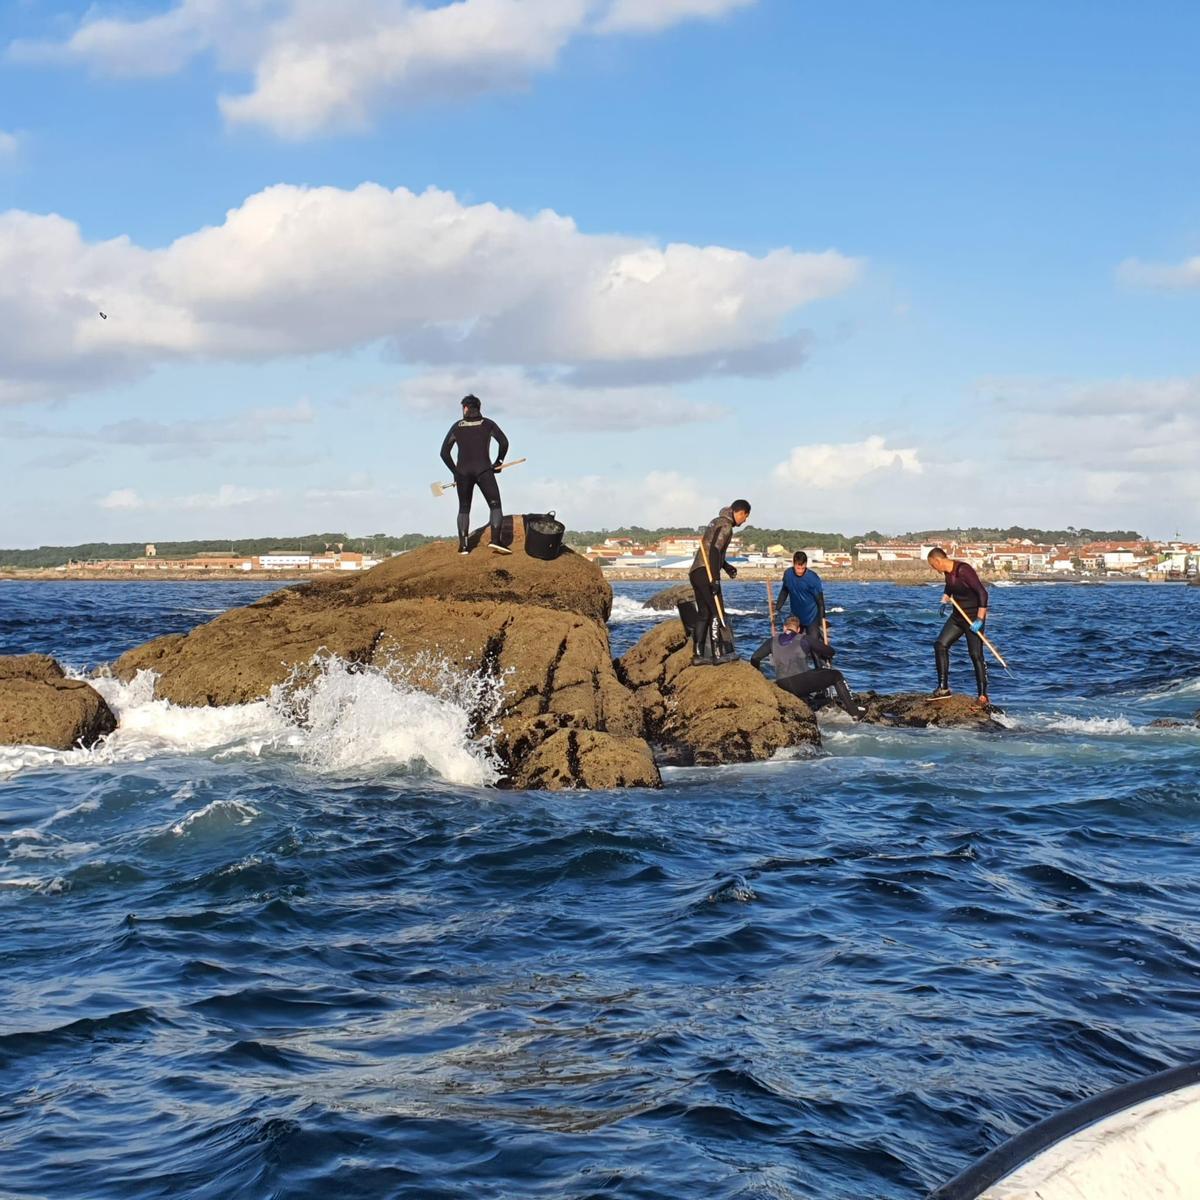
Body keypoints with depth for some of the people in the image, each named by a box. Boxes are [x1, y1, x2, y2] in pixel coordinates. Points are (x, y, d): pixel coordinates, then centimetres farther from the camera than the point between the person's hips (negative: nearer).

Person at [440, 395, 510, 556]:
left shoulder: (457, 426, 10)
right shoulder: (488, 423, 7)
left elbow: (444, 453, 4)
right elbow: (504, 442, -6)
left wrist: (456, 471, 12)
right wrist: (498, 462, 8)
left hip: (463, 472, 2)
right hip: (484, 470, -2)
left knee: (464, 508, 15)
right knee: (495, 505, 2)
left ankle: (463, 545, 6)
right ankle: (496, 539, -18)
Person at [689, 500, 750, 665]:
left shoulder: (716, 521, 21)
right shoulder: (725, 526, -10)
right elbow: (714, 550, -21)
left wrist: (725, 566, 36)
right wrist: (715, 579, -23)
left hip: (695, 572, 10)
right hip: (706, 573, -10)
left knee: (704, 614, 11)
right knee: (716, 613, -8)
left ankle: (698, 654, 9)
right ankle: (718, 653, -12)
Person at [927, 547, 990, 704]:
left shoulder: (963, 570, -23)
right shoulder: (948, 571, 4)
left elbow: (982, 593, -25)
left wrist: (980, 620, -26)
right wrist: (945, 600, 10)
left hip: (973, 616, -9)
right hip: (957, 616, 9)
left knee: (976, 655, -7)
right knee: (940, 645, -1)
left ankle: (983, 695, 0)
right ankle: (944, 688, 2)